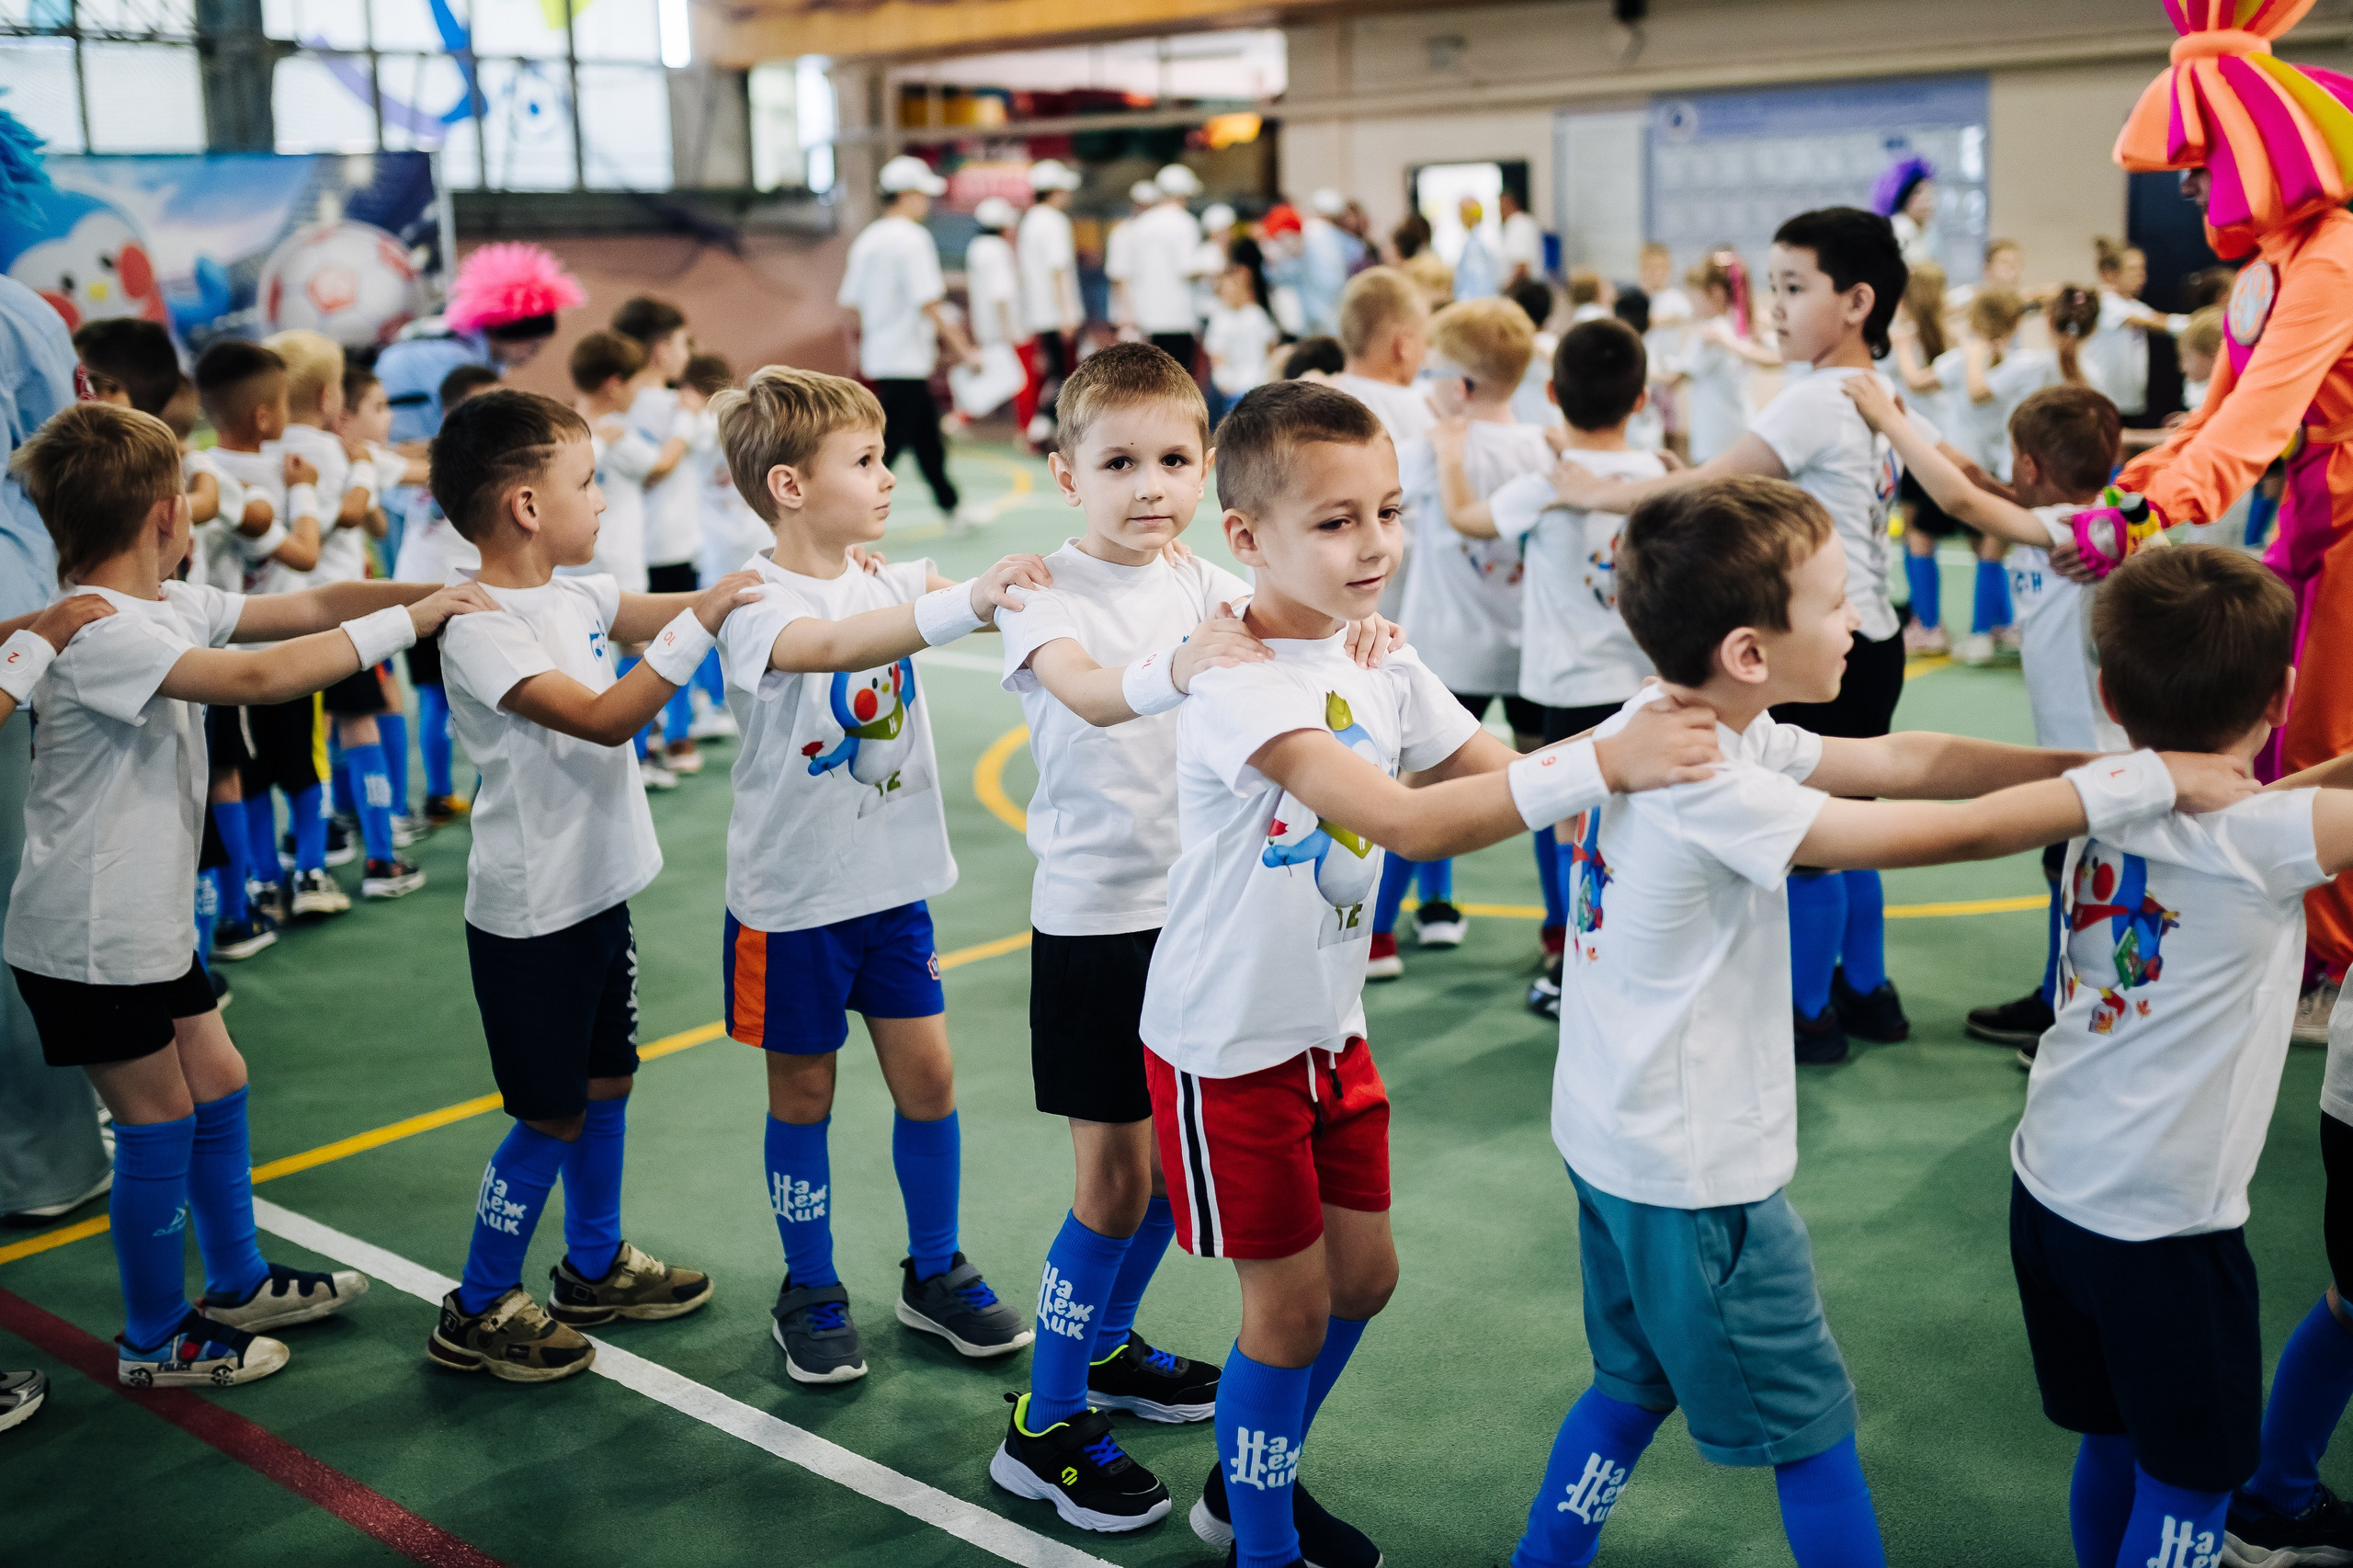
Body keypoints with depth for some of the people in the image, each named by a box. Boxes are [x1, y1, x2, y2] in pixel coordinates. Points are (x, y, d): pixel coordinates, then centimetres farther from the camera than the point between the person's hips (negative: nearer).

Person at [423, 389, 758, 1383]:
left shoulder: (575, 594, 3)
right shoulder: (482, 630, -23)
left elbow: (655, 616, 15)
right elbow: (603, 717, -31)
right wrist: (703, 618, -33)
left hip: (599, 890, 9)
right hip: (532, 911, -9)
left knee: (606, 1082, 20)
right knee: (551, 1117, 1)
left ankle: (594, 1266, 38)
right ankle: (477, 1313, 18)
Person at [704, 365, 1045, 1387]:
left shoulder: (887, 577, 3)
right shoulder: (757, 602, -19)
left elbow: (962, 597, -9)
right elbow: (830, 644, -39)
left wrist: (1029, 582, -29)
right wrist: (966, 603, -52)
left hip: (893, 880, 5)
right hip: (793, 892, -5)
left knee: (926, 1075, 8)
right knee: (803, 1090, 9)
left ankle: (935, 1273, 27)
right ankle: (810, 1291, 26)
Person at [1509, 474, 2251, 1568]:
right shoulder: (1710, 787, -29)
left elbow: (1898, 762, -1)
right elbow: (1953, 833, -27)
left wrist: (2089, 762, -6)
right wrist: (2153, 780, -17)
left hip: (1616, 1138, 9)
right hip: (1694, 1170, -9)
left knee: (1638, 1379, 26)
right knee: (1806, 1425, 10)